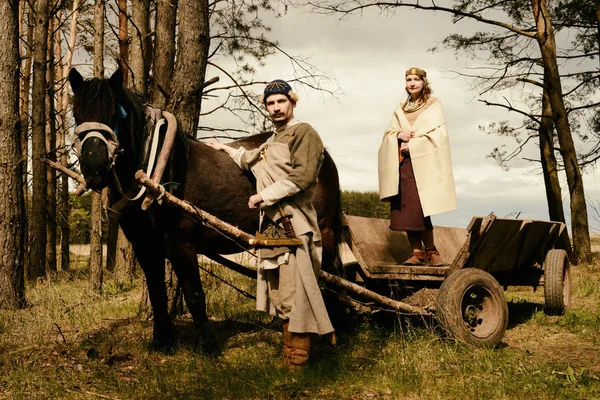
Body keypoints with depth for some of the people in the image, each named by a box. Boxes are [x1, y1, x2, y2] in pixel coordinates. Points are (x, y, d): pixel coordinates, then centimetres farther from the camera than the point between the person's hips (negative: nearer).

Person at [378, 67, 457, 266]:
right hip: (403, 163, 5)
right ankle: (417, 252, 1)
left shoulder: (433, 104, 5)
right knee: (404, 210, -4)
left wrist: (413, 144, -11)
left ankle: (430, 250, -2)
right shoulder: (401, 109, 20)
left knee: (419, 209, -13)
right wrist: (399, 135, -8)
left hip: (423, 164, -5)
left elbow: (439, 133, -5)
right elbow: (388, 133, 14)